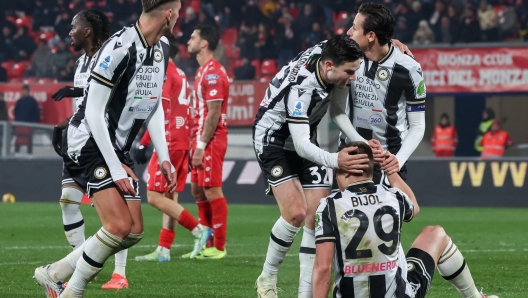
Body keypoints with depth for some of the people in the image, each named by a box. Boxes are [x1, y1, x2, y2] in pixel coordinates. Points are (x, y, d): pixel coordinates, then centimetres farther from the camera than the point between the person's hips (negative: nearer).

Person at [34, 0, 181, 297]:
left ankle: (53, 274, 15)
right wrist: (115, 168, -20)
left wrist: (164, 157, 7)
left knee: (134, 232, 3)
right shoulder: (120, 48, -23)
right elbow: (94, 111, -21)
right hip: (89, 145, -9)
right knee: (119, 225, -20)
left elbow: (154, 106, 15)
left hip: (120, 149, 9)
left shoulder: (162, 47, 5)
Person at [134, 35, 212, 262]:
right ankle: (163, 250, 5)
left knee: (155, 197, -9)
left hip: (168, 142, -9)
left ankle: (198, 230, -13)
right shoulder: (181, 76, 17)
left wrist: (143, 143, -16)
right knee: (170, 197, 7)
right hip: (183, 142, 9)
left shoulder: (163, 74, -10)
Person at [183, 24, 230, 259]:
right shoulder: (203, 70, 16)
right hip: (201, 139, 10)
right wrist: (196, 142, 16)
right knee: (198, 190, 12)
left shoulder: (213, 73, -15)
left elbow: (214, 114, -20)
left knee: (212, 191, -6)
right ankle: (205, 244, 17)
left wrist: (201, 145, -21)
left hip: (211, 141, -10)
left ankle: (218, 247, -2)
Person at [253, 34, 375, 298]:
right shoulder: (300, 87, -36)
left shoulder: (330, 55, -15)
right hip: (273, 140, -7)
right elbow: (300, 145, -39)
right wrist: (334, 161, -56)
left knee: (318, 216, -6)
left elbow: (336, 111, 0)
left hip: (305, 140, 7)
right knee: (296, 213, -21)